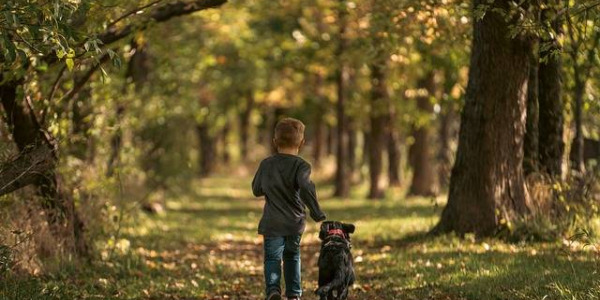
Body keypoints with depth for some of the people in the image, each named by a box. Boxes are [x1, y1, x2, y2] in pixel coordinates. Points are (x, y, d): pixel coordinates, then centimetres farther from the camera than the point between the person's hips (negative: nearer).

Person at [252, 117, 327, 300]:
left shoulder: (266, 164, 2)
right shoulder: (301, 166, -9)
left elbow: (256, 190, 13)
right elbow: (306, 187, -27)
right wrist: (317, 214, -20)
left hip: (272, 223, 0)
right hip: (295, 223, 0)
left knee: (272, 258, -1)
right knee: (292, 256, 19)